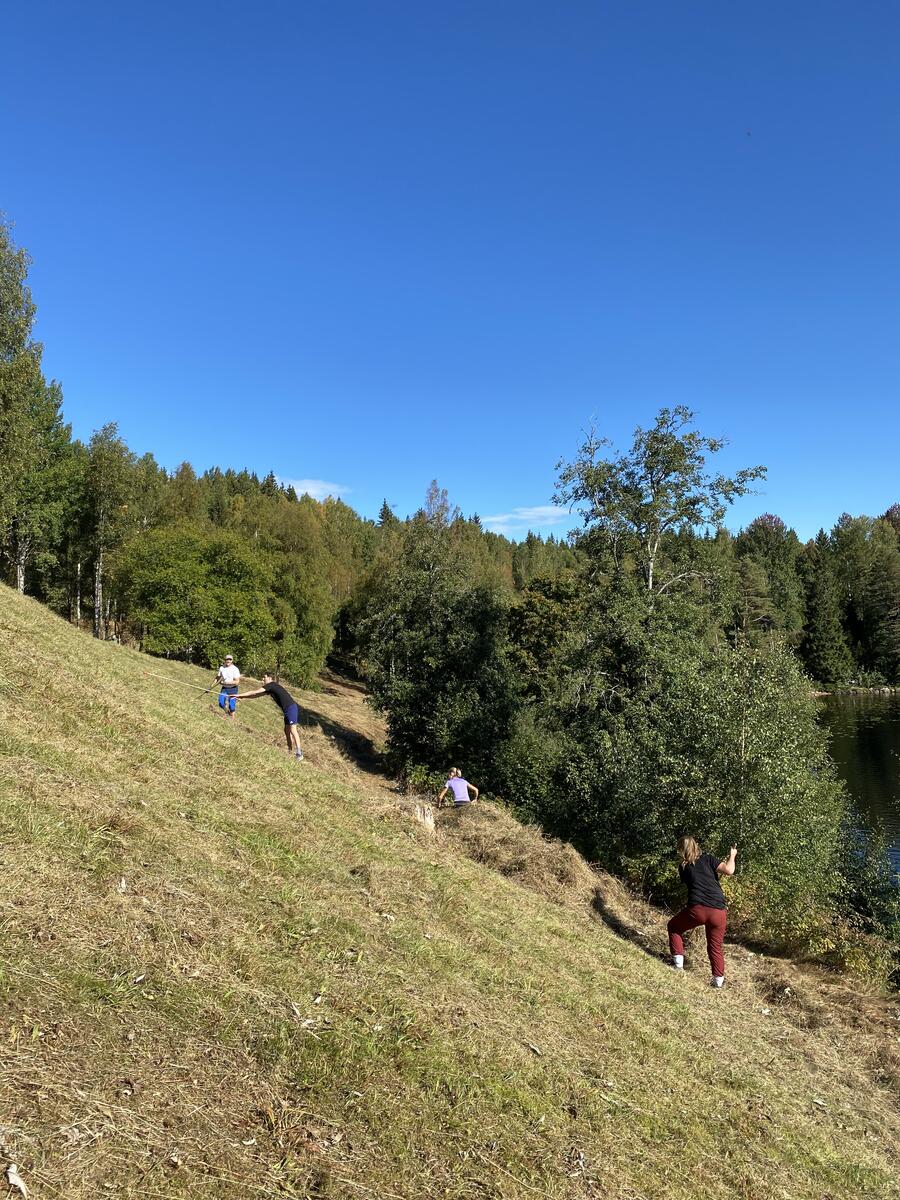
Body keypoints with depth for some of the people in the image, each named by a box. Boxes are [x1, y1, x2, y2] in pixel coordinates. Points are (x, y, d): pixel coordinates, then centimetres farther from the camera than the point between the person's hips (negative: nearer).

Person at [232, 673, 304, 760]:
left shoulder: (271, 685, -8)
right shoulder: (270, 688, 20)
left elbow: (254, 693, -7)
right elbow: (257, 695, 26)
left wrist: (239, 695, 0)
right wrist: (242, 698, 23)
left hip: (291, 708, -10)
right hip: (288, 709, 10)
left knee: (292, 730, -12)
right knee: (287, 730, 14)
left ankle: (299, 754, -14)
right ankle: (290, 751, 20)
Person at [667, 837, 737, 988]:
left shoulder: (683, 867, 13)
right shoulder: (708, 859, 7)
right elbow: (729, 870, -5)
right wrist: (732, 856, 15)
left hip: (697, 909, -1)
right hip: (718, 912, 1)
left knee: (674, 927, 24)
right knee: (715, 947, 19)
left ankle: (678, 962, 18)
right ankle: (718, 980, 19)